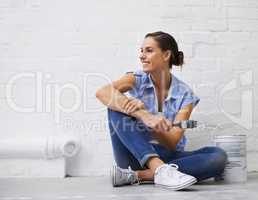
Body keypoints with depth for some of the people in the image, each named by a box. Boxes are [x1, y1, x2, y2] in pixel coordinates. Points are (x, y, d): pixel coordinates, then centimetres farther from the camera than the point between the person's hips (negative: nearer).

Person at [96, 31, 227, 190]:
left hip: (167, 157, 1)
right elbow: (102, 92, -25)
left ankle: (135, 175, -31)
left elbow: (172, 143, -12)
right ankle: (161, 170, -38)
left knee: (218, 156, -25)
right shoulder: (137, 80, -2)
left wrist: (142, 111, -27)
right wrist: (144, 116, -37)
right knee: (117, 107, -23)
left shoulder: (185, 94, -3)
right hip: (136, 155, 0)